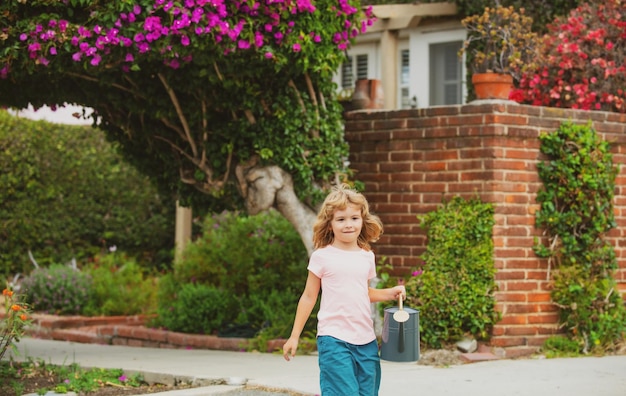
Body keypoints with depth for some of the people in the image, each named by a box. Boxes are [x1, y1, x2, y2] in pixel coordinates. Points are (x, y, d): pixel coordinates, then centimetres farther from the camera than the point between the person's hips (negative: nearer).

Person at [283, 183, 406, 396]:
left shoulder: (367, 257, 9)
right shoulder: (322, 257, -4)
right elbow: (309, 297, 3)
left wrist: (390, 293, 7)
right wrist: (294, 336, 3)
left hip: (366, 340, 5)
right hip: (335, 339, -5)